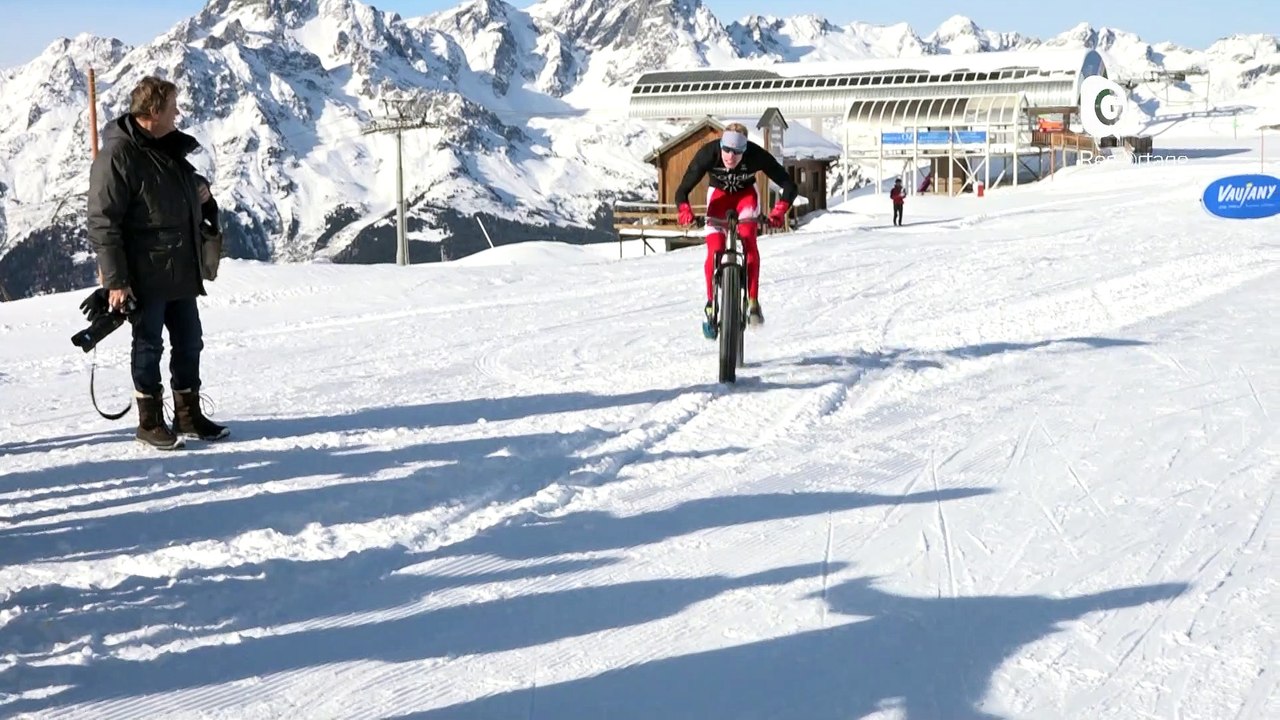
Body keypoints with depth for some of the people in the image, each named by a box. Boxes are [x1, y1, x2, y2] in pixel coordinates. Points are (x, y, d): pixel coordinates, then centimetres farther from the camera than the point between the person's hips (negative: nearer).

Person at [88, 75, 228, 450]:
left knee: (189, 342, 12)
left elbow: (192, 191, 32)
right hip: (145, 275, -8)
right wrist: (115, 281, -19)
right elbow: (103, 223, -16)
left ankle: (188, 414, 23)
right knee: (149, 345, 2)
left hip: (182, 273, 8)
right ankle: (150, 420, 14)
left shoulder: (172, 148, 12)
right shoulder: (117, 156, -14)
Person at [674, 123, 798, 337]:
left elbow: (790, 186, -31)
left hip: (746, 194, 0)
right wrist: (685, 211, -51)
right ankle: (711, 304, 2)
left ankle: (753, 301, -21)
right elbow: (682, 191, -30)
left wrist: (779, 211, -48)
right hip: (719, 193, 1)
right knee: (714, 251, -15)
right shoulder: (708, 153, -33)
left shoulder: (757, 155, -34)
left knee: (748, 239, -27)